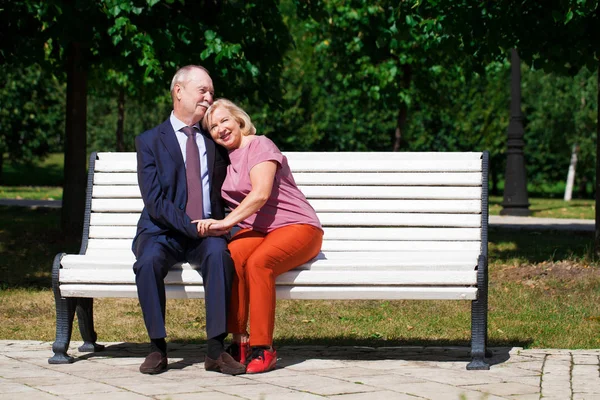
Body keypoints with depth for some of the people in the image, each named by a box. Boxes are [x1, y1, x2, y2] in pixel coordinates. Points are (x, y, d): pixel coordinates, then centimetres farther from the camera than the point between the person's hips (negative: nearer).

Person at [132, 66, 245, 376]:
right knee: (149, 261, -35)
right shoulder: (150, 141, 3)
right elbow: (154, 200, -7)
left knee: (219, 254, -33)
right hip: (162, 231, -2)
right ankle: (157, 347, -22)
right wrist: (193, 227, -20)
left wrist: (218, 224, -1)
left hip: (207, 234, 2)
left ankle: (215, 349, -32)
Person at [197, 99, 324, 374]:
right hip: (255, 230, 6)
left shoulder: (259, 146, -7)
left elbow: (260, 194, -21)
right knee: (230, 258, -30)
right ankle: (239, 341, -24)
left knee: (258, 261, -36)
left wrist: (227, 222, -31)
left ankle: (263, 349, -31)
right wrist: (212, 223, -6)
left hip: (297, 227, -6)